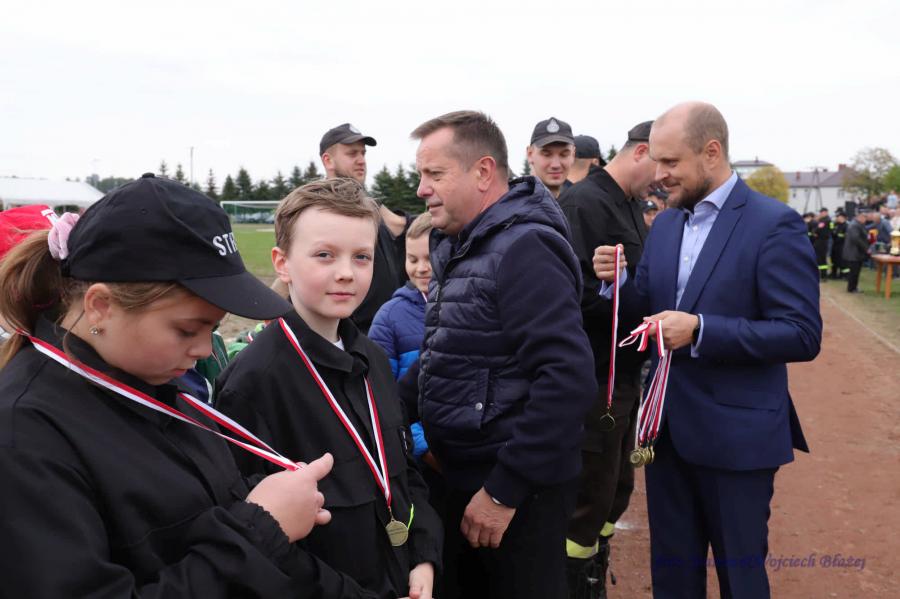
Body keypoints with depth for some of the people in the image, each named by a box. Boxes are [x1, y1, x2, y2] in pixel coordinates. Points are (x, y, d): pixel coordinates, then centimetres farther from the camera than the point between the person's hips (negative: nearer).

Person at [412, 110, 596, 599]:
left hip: (517, 487, -8)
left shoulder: (523, 249, -20)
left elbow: (569, 379, -27)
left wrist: (505, 489, -22)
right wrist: (429, 435, 9)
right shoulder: (456, 246, 7)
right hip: (461, 477, 9)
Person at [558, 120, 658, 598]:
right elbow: (578, 293, -26)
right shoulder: (584, 203, -17)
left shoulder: (630, 207, 12)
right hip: (593, 378, -9)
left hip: (624, 374, 9)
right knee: (590, 497, 3)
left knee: (616, 488, 20)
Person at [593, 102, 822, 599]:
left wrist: (700, 330, -27)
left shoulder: (775, 225, -13)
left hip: (736, 433, -6)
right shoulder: (664, 224, 7)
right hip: (668, 427, 6)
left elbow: (803, 335, -18)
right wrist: (619, 281, -11)